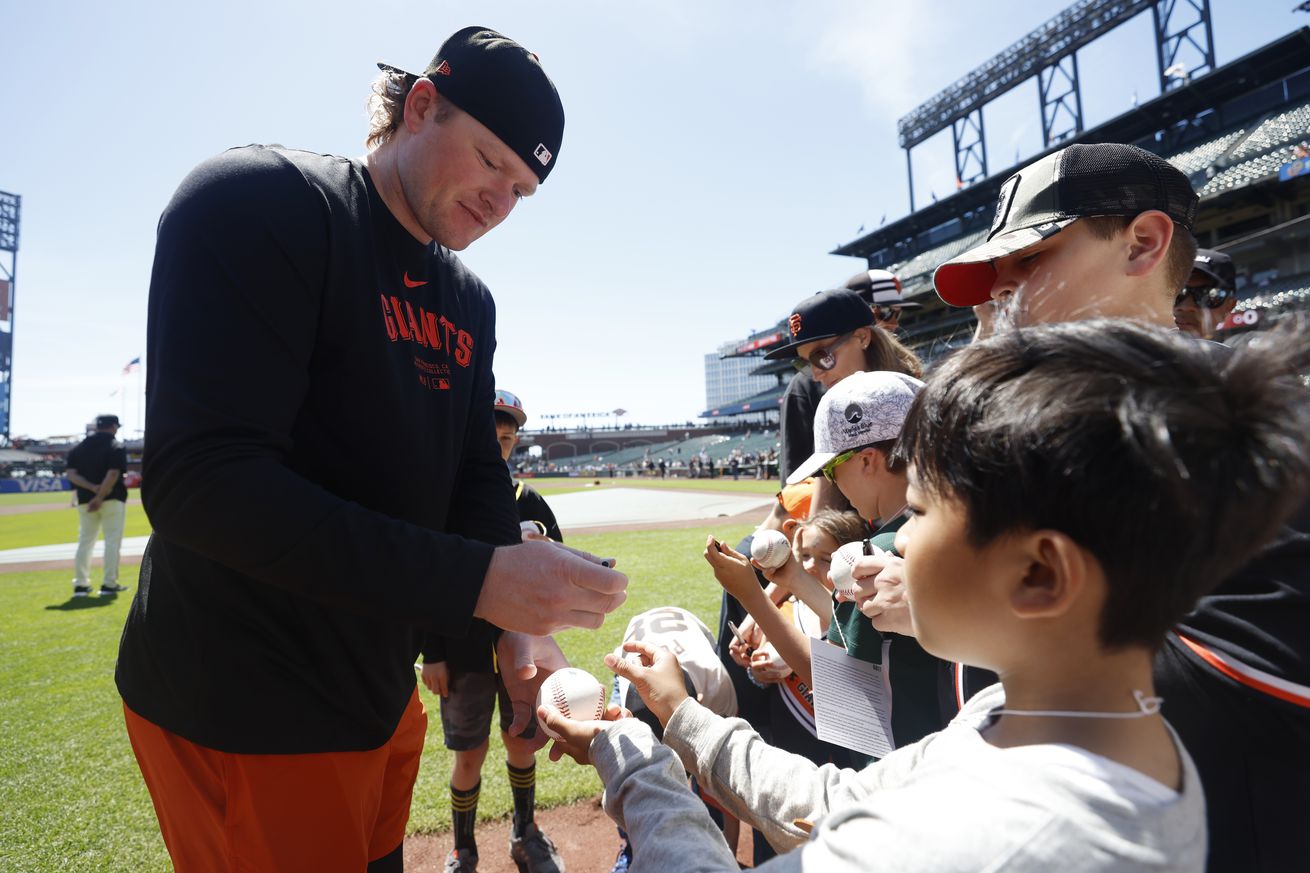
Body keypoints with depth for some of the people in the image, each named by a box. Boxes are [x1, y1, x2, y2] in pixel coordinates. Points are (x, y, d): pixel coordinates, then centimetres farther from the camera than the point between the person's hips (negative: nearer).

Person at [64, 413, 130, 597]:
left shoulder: (79, 448, 9)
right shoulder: (117, 447, -7)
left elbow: (70, 474, -2)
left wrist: (93, 488, -11)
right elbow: (113, 474, -20)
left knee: (85, 541, 13)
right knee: (112, 541, 1)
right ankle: (109, 584, 1)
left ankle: (81, 585, 14)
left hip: (85, 501, 5)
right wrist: (100, 497, -18)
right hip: (112, 499, -5)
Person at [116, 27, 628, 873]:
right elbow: (199, 481, -27)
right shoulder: (260, 203, -16)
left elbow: (477, 476, 5)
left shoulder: (470, 303, 7)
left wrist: (515, 627, -11)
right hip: (243, 710, -7)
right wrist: (477, 580, -31)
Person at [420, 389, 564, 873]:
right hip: (464, 652, -2)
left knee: (522, 744, 16)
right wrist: (431, 654, -6)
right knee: (470, 756, 8)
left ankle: (525, 834, 40)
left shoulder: (530, 502, 1)